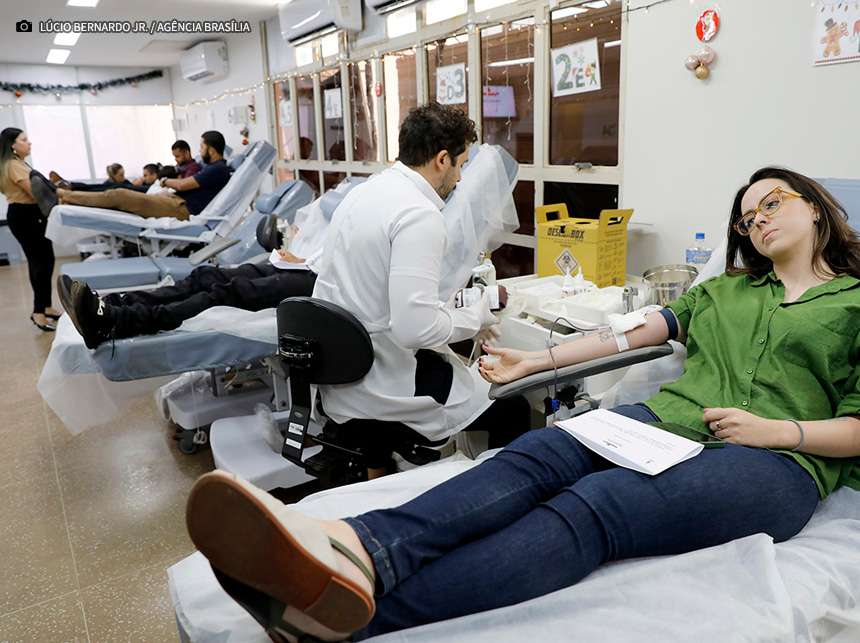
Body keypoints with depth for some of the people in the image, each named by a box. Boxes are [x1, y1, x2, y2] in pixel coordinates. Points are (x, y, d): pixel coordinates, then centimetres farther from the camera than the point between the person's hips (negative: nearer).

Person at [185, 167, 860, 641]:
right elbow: (634, 331, 23)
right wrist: (537, 360, 18)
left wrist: (780, 429, -9)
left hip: (772, 460, -4)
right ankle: (354, 548, -53)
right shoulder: (724, 289, 30)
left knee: (593, 507, -35)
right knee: (537, 454, -29)